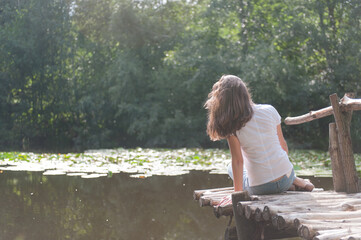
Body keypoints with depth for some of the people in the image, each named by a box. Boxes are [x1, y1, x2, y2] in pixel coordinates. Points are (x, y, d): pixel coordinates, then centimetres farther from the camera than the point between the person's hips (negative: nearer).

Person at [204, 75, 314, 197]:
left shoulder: (231, 126, -13)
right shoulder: (269, 110, -5)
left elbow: (238, 161, -11)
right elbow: (283, 144, 5)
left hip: (260, 188, -5)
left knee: (231, 168, 28)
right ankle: (294, 180, 19)